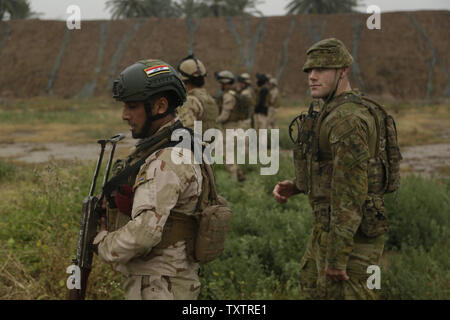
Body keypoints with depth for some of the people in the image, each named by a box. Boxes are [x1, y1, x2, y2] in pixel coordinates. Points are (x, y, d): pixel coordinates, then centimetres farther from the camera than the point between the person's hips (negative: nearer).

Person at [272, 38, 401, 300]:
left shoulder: (348, 120, -22)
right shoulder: (336, 113, 12)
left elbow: (350, 191, -26)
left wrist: (336, 256, -25)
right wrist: (294, 187, 10)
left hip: (351, 236, -11)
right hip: (329, 227, 11)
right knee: (314, 290, 24)